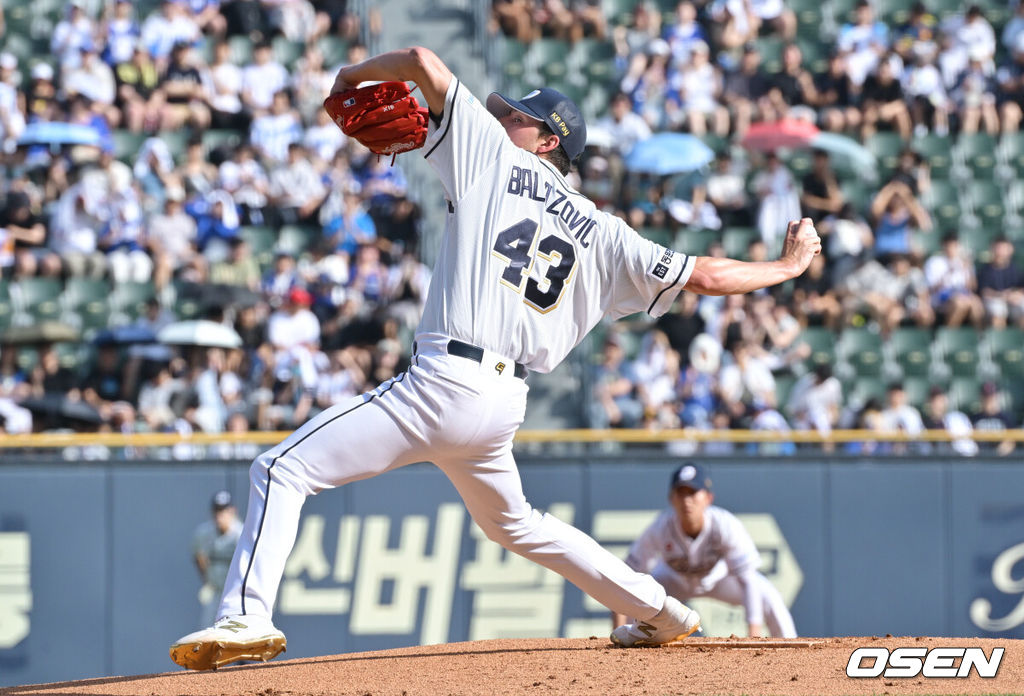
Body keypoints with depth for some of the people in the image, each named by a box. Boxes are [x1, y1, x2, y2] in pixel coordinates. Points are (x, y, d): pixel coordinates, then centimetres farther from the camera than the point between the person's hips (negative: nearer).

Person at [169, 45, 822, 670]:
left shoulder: (493, 157, 6)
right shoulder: (601, 233, 17)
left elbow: (423, 63, 0)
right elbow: (704, 275, 16)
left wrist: (355, 76, 17)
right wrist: (789, 265, 30)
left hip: (443, 381, -7)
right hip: (505, 403, 7)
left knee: (284, 470, -8)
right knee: (512, 521, 33)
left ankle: (247, 616, -27)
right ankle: (658, 611, 34)